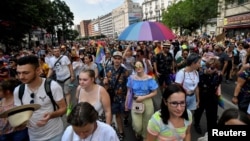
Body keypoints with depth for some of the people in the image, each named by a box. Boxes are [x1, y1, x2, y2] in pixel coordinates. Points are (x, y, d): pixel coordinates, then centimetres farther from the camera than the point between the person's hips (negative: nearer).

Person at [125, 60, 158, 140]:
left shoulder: (149, 79, -10)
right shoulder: (131, 78, -4)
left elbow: (154, 93, -8)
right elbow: (129, 91, 2)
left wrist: (143, 97, -17)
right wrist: (126, 104, 4)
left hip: (147, 102, 0)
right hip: (135, 102, 1)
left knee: (146, 124, 14)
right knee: (137, 126, -3)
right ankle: (138, 133, 36)